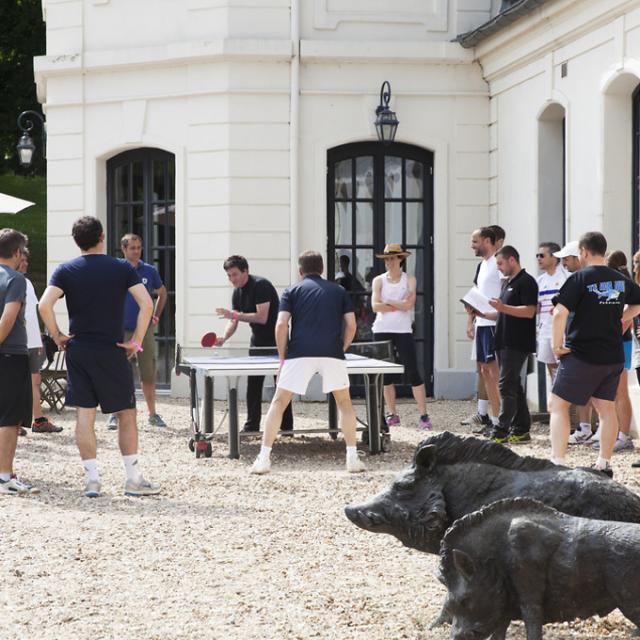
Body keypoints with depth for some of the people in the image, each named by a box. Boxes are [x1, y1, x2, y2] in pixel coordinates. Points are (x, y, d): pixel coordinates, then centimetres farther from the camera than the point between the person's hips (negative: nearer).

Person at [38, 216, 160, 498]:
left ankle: (91, 479, 4)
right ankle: (133, 479, 8)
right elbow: (146, 304, -11)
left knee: (84, 415, 5)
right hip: (112, 352, -2)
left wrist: (57, 336, -1)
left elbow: (44, 305, -13)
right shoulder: (122, 268, -1)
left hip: (78, 351, 2)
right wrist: (136, 341, -5)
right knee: (126, 414, 7)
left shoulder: (65, 271, 1)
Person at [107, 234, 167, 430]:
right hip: (121, 331, -2)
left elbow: (162, 293, 21)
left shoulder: (149, 271, 6)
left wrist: (156, 317, 13)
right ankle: (114, 415, 3)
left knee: (148, 375, 5)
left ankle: (152, 414, 15)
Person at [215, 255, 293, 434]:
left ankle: (286, 426, 3)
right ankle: (252, 425, 9)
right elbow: (233, 321, 4)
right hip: (258, 341, 8)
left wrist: (234, 314, -29)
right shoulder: (237, 293, 4)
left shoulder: (260, 285, -21)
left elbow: (262, 317, -28)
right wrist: (224, 337, -15)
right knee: (253, 384, 5)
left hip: (276, 340, -8)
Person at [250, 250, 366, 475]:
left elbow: (281, 325, 1)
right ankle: (352, 458, 10)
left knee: (279, 403, 9)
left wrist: (283, 357, 8)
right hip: (332, 354, 1)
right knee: (344, 403, 18)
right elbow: (351, 325, 10)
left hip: (300, 354, -1)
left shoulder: (292, 291, 13)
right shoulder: (339, 291, 18)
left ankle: (263, 458, 2)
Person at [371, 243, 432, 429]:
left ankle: (423, 415, -7)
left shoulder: (409, 279, 3)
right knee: (386, 374, 6)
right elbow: (375, 306, -7)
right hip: (382, 330, 2)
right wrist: (399, 306, -9)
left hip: (403, 331, -2)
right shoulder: (379, 280, 6)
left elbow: (409, 304, -11)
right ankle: (392, 414, 15)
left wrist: (387, 302, -8)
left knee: (412, 372, -7)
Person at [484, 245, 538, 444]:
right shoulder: (507, 283, 20)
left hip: (518, 343, -10)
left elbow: (529, 311, -19)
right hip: (504, 342, 10)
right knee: (514, 386, 10)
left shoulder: (526, 282, -10)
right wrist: (484, 314, 14)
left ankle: (500, 432, -13)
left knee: (507, 386, -12)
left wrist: (503, 307, -27)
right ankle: (521, 430, 13)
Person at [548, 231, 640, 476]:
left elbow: (560, 313, -22)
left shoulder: (580, 278, -13)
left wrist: (557, 345, -12)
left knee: (558, 405, 0)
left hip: (581, 354, -6)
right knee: (606, 408, 15)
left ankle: (557, 462, -10)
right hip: (613, 355, 6)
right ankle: (604, 463, 18)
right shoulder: (620, 280, 7)